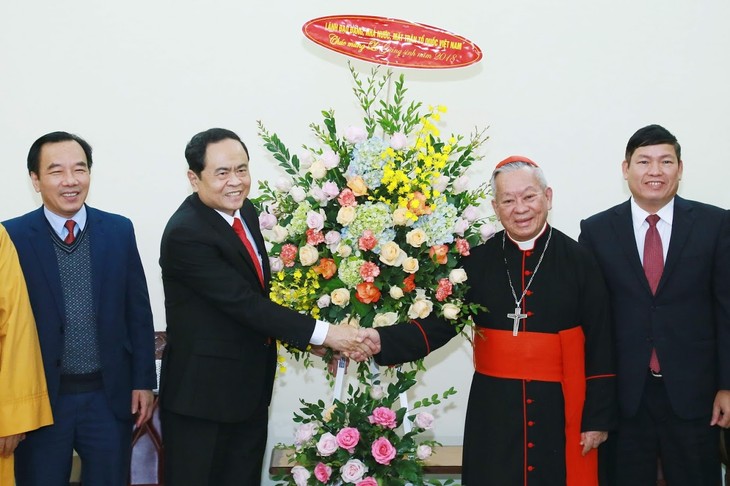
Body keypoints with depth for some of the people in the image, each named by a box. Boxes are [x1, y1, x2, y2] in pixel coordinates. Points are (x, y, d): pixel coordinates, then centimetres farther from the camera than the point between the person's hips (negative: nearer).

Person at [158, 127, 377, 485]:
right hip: (202, 391, -8)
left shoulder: (245, 211, 4)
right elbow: (244, 303, -26)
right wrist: (322, 333, -25)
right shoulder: (185, 234, -22)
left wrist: (304, 339, 3)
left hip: (251, 385, 8)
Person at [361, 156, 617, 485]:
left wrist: (598, 417, -2)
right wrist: (384, 341, -21)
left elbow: (599, 343, -1)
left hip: (559, 409, -1)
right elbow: (439, 322, -4)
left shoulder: (577, 260, -2)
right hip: (493, 410, 1)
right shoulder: (477, 259, 0)